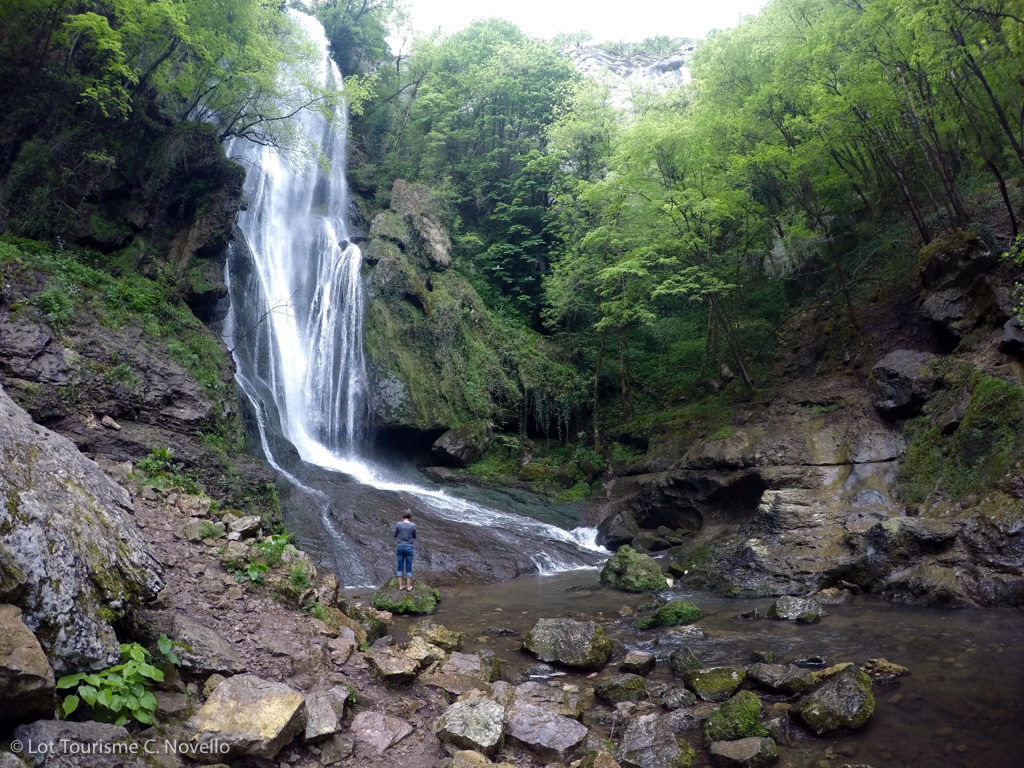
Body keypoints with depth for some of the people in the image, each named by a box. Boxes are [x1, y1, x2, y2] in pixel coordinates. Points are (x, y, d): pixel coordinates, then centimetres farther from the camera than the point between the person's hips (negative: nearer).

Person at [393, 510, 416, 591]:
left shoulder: (398, 524, -7)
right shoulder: (413, 525, -8)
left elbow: (395, 536, 4)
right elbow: (414, 537, 5)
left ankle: (401, 585, 15)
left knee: (400, 567, 11)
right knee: (409, 568, 9)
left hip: (400, 547, 1)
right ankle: (409, 586, 14)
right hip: (409, 548, -1)